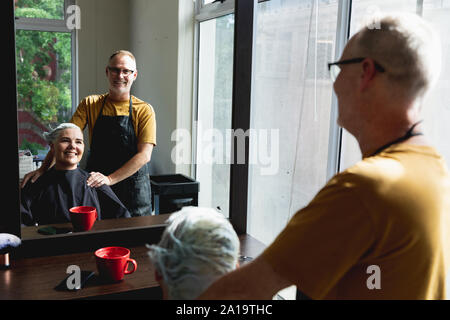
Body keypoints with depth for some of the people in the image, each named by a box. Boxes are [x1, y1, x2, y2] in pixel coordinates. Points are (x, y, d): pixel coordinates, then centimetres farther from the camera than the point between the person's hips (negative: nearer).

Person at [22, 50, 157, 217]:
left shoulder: (144, 110, -3)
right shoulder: (90, 104, 5)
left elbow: (144, 155, -11)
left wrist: (110, 179, -20)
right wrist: (43, 168, -16)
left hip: (133, 186, -1)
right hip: (95, 187, 1)